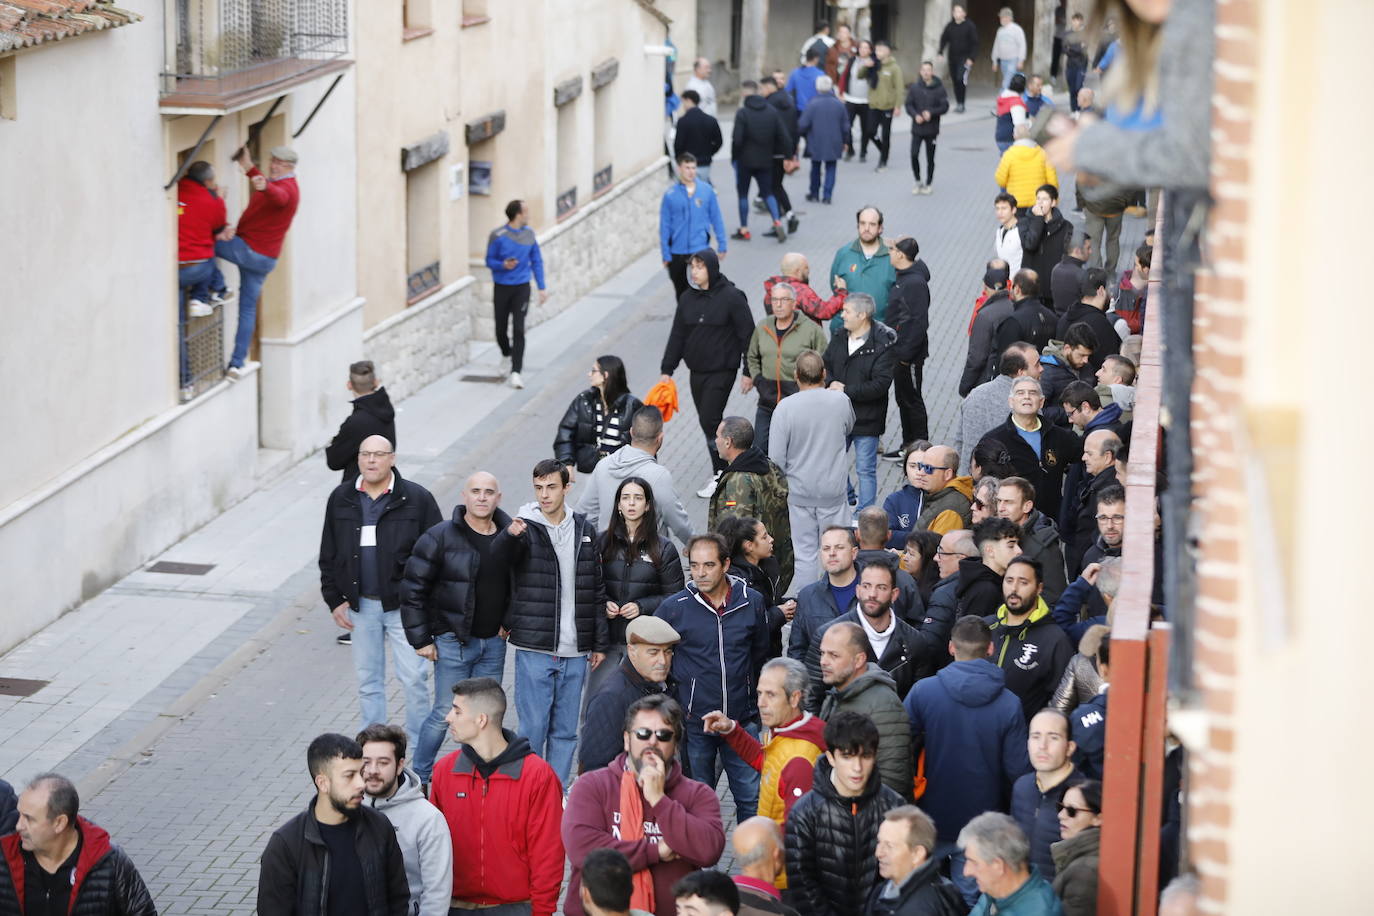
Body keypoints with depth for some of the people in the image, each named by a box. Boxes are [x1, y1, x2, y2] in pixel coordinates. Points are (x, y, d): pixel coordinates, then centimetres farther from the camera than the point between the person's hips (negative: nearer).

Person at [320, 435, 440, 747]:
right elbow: (328, 556, 12)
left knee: (413, 679, -5)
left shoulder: (416, 499, -5)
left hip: (403, 605, -3)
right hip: (360, 606, 3)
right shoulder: (341, 499, 6)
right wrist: (334, 600, 6)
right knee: (368, 682, 10)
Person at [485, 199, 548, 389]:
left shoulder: (529, 234, 2)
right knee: (501, 329, 10)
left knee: (518, 329, -10)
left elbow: (536, 262, 10)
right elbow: (490, 261, -2)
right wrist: (503, 265, -23)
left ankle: (515, 372, -10)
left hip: (521, 288, 1)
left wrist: (542, 288, 8)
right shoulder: (498, 236, -10)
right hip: (501, 288, -1)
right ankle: (506, 356, 41)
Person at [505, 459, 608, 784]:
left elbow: (597, 590, 14)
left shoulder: (585, 530, 9)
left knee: (565, 732, 9)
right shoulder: (525, 528, -3)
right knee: (533, 729, -2)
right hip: (534, 649, -4)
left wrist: (600, 642, 11)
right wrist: (510, 536, -45)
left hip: (575, 652, 4)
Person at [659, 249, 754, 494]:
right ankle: (723, 469, 21)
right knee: (707, 421, 9)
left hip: (722, 370, -6)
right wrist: (666, 370, 10)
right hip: (697, 372, 6)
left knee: (710, 421, -11)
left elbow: (747, 334, -8)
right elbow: (677, 336, 12)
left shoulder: (731, 297, -10)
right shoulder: (688, 299, 6)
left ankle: (720, 475, -2)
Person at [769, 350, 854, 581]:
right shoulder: (840, 401, -10)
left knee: (804, 555, 9)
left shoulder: (785, 408, -15)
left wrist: (786, 479, 8)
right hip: (833, 491, 1)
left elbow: (776, 458, -12)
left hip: (799, 492, -1)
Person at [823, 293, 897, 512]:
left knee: (866, 469, 2)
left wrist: (846, 391, -20)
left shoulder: (883, 346, -14)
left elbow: (880, 384, -20)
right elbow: (824, 366, 12)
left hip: (866, 419, -6)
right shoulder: (839, 340, 7)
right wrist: (831, 383, -11)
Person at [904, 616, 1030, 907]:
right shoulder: (1009, 704, -13)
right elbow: (1017, 770, -10)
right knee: (969, 899, 13)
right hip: (982, 822, 0)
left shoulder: (922, 691, -13)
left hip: (932, 817, 0)